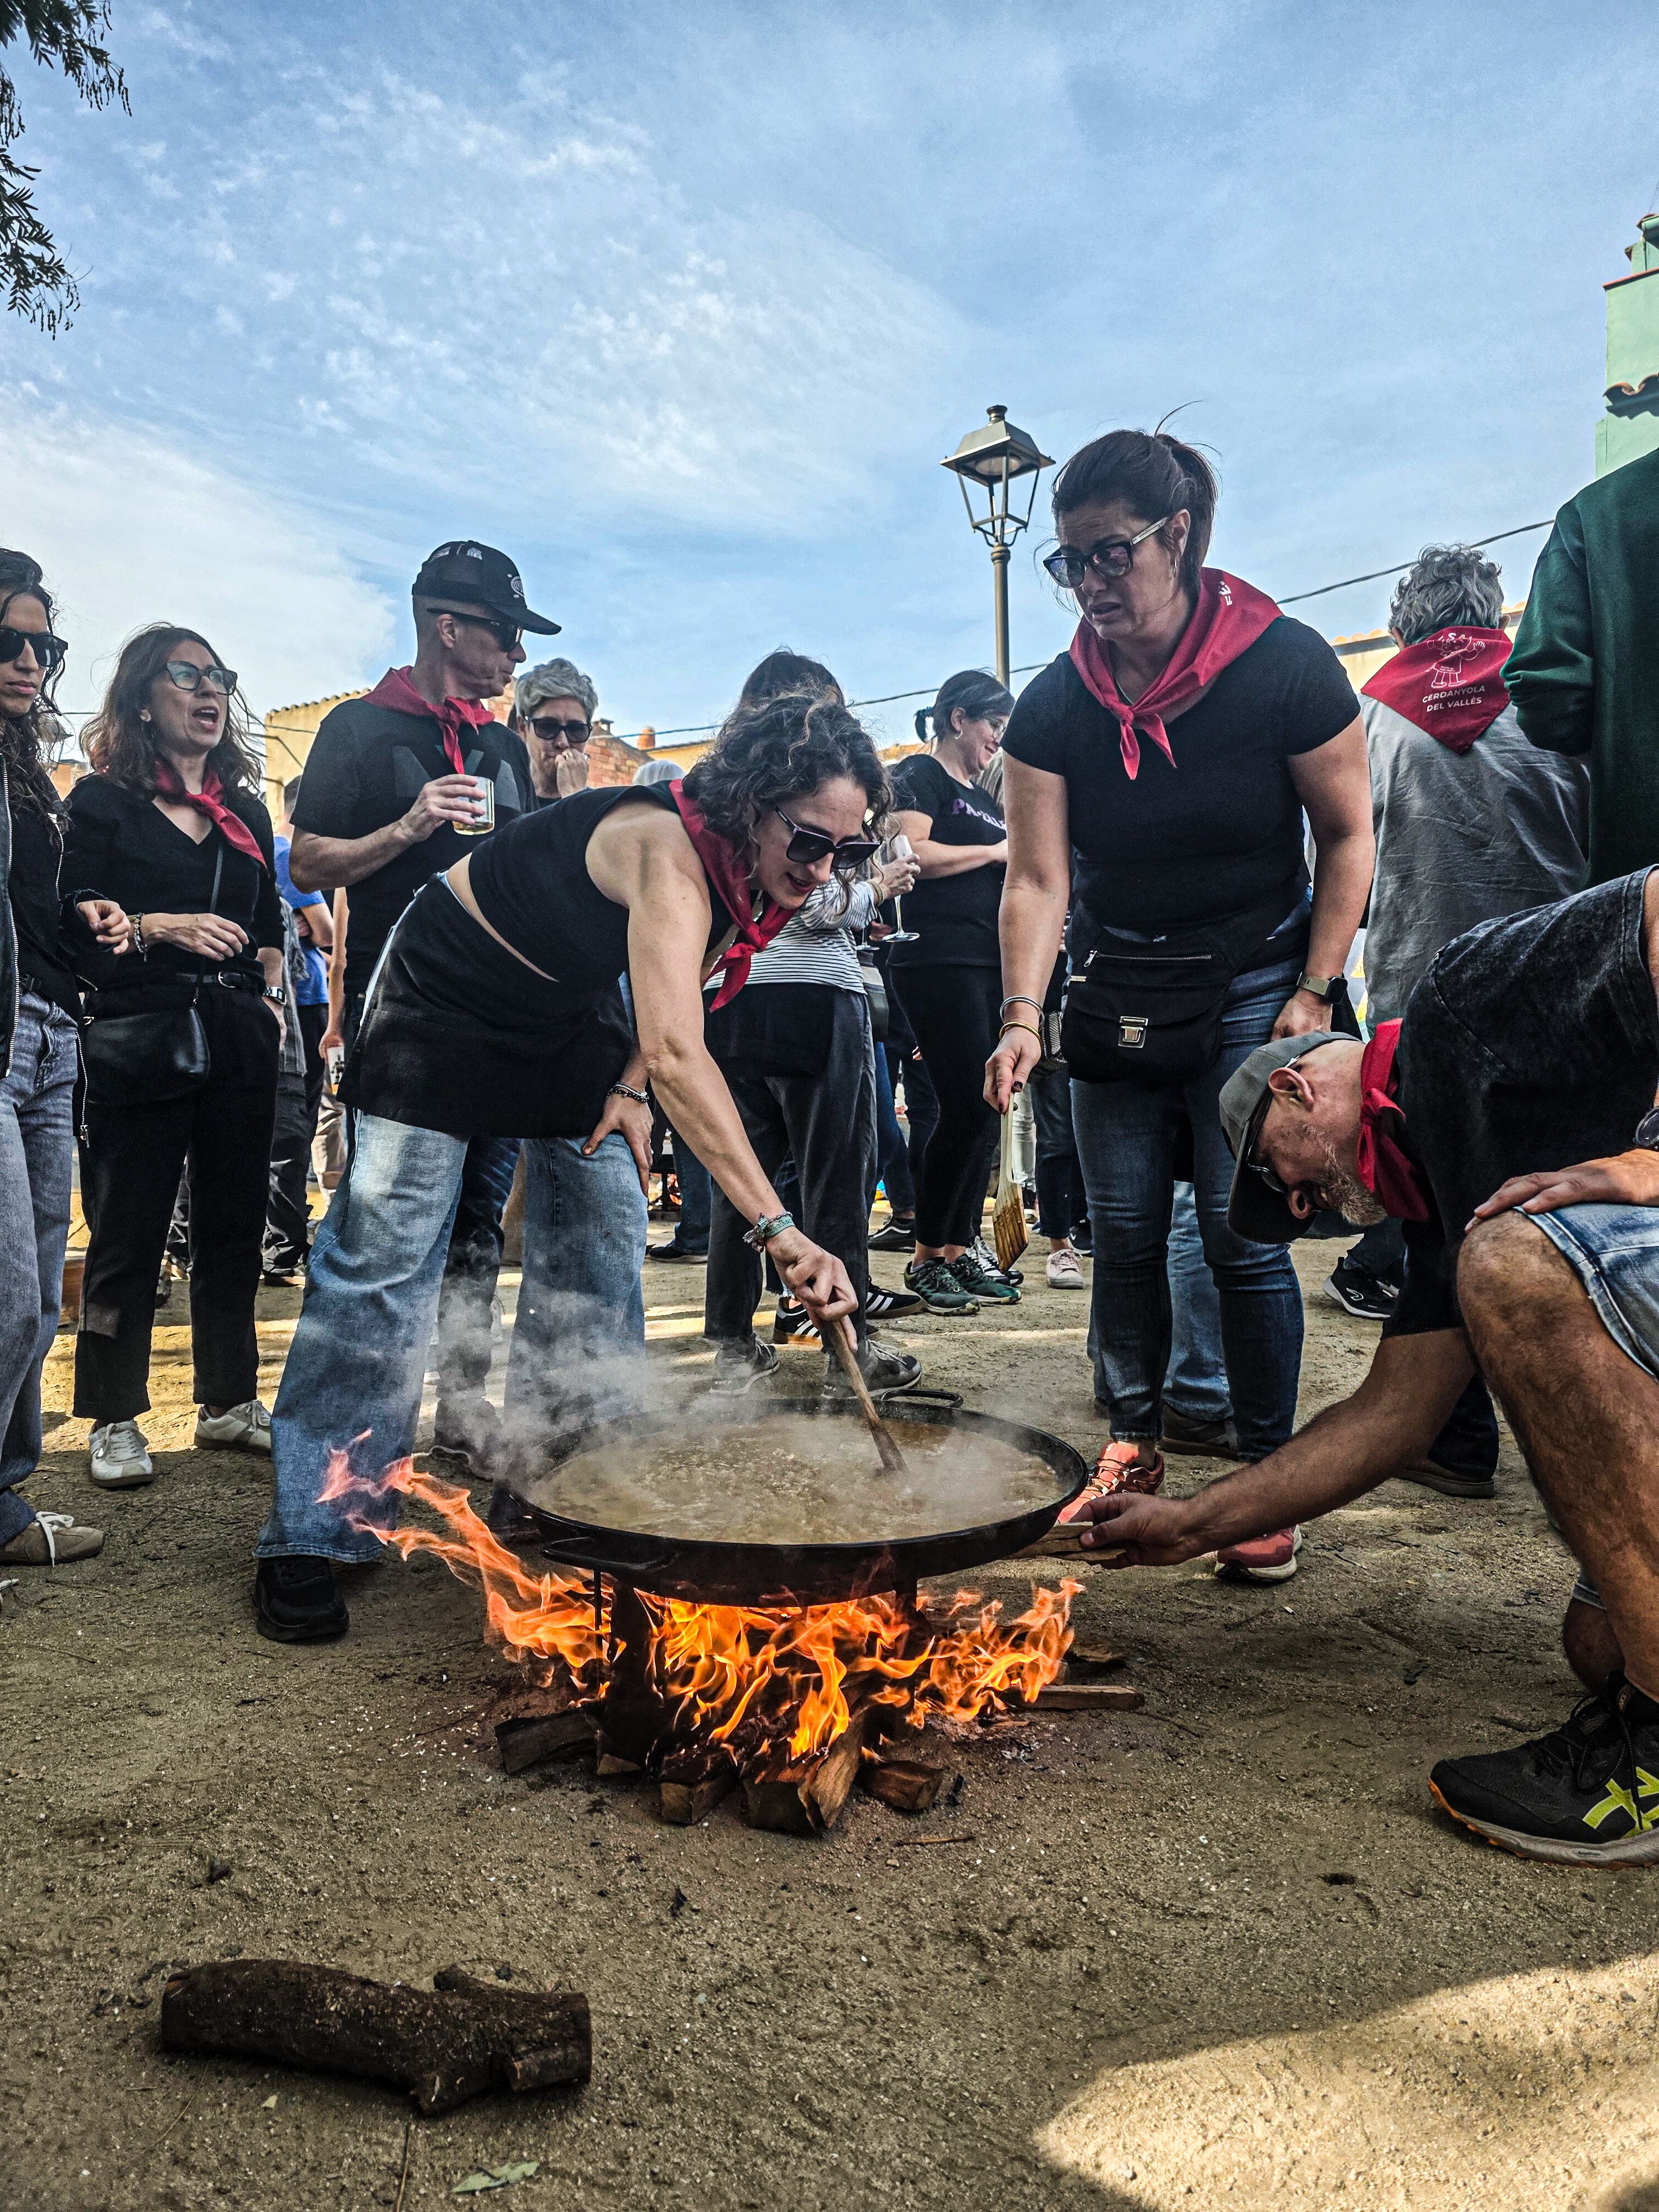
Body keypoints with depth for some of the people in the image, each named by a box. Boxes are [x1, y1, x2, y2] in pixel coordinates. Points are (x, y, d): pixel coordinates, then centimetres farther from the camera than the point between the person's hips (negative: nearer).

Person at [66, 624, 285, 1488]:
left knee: (234, 1228, 7)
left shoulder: (246, 811, 17)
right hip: (139, 1043, -4)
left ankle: (228, 1402, 19)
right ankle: (114, 1421, 12)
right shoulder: (102, 801, 3)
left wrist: (271, 993, 6)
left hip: (239, 1050, 5)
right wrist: (159, 928, -17)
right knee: (128, 1236, -1)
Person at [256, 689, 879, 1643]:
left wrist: (631, 1085, -8)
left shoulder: (757, 877, -12)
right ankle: (311, 1536, 1)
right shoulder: (670, 853, -37)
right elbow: (678, 1054, -50)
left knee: (600, 1253, 3)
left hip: (570, 1013, 8)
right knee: (383, 1260, -8)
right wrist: (780, 1229, -56)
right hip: (447, 994, -7)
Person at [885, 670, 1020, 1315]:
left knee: (984, 1113, 6)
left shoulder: (984, 798, 25)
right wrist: (996, 851, -8)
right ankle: (926, 1258, -1)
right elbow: (912, 853, -16)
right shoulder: (920, 775, 0)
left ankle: (960, 1250, 14)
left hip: (989, 965, 9)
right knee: (967, 1109, -12)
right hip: (937, 962, -9)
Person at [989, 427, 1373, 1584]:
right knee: (1124, 1232, 7)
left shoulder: (1285, 665, -13)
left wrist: (1314, 992, -9)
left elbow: (1347, 836, -4)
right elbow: (1037, 880, -9)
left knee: (1243, 1233, -6)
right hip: (1117, 1001, 3)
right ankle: (1133, 1451, 22)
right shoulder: (1055, 705, -6)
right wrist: (1022, 1016, -22)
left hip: (1252, 990, -3)